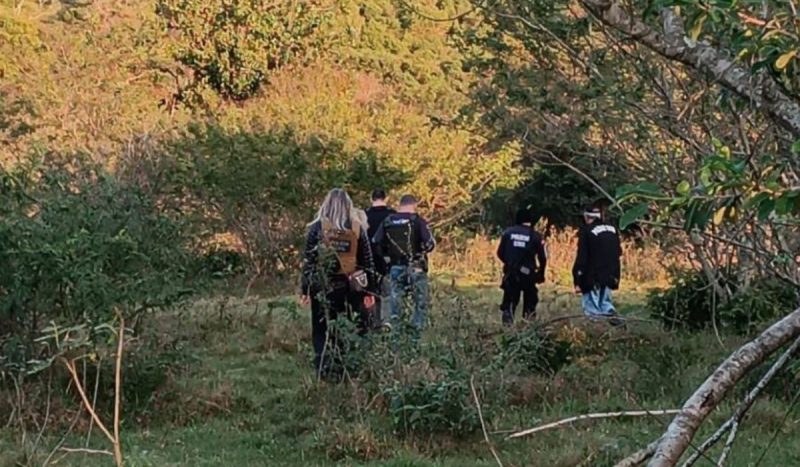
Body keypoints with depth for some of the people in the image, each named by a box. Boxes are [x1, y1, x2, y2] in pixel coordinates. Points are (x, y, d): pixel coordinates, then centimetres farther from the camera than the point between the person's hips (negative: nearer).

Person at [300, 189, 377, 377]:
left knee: (322, 332, 6)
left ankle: (324, 373, 1)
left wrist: (305, 290, 3)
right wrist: (369, 291, 10)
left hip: (324, 287, -1)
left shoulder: (317, 227, -4)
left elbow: (308, 260, -3)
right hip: (352, 288, 1)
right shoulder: (358, 228, 1)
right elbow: (367, 262, 5)